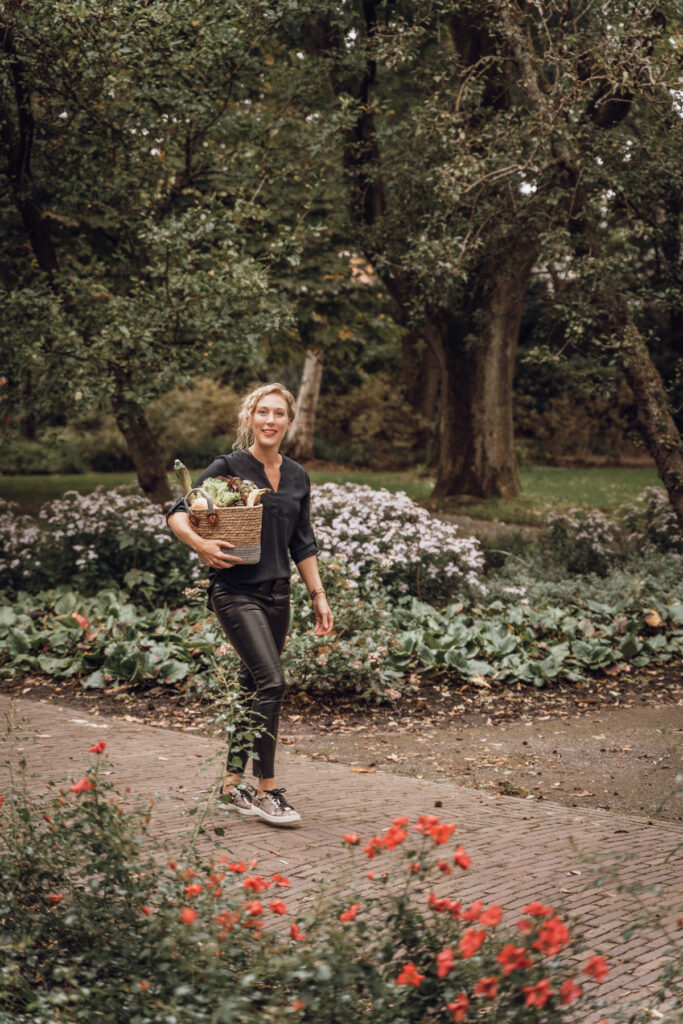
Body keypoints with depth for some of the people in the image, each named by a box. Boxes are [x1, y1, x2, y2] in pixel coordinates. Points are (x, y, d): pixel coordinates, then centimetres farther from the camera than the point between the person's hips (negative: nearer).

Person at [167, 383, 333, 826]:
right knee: (272, 682, -17)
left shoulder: (298, 476, 11)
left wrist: (319, 597, 12)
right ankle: (267, 790, -11)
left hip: (277, 593, 6)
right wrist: (201, 543, -24)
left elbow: (303, 545, 16)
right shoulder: (228, 467, -6)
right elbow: (178, 513, -6)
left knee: (255, 689, 10)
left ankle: (233, 782, 22)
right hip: (235, 591, -6)